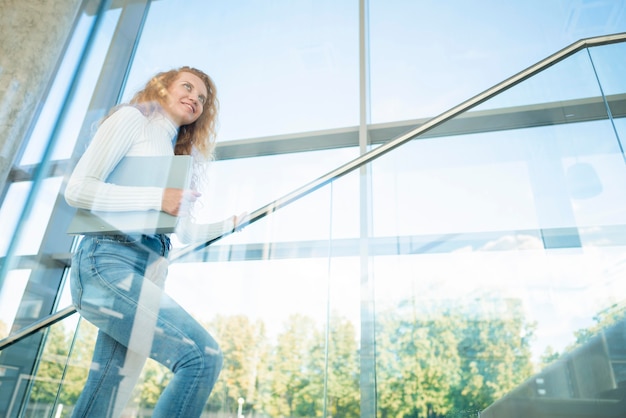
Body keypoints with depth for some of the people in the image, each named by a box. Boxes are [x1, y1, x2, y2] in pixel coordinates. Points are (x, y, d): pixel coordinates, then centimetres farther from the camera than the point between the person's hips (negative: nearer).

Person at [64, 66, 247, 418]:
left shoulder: (178, 156, 25)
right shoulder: (132, 118, 4)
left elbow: (184, 232, 21)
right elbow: (77, 189, -7)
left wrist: (230, 224, 13)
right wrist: (157, 198, -13)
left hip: (147, 275, 8)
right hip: (109, 261, -8)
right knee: (203, 355, -21)